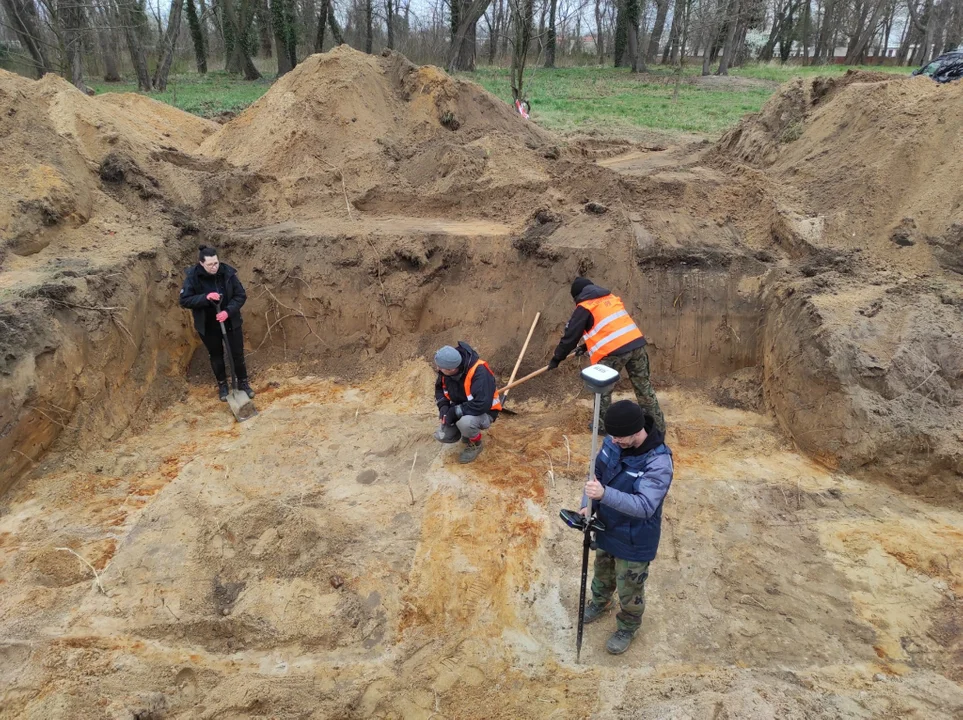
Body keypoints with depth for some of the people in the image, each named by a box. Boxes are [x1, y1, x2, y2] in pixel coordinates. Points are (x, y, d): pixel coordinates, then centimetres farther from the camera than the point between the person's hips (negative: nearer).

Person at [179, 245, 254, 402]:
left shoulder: (227, 272, -14)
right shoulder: (193, 277, -16)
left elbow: (241, 295, -9)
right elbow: (184, 301, -15)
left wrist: (228, 311, -24)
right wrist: (205, 297, -30)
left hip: (230, 322, 0)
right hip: (208, 325, 0)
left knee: (237, 353, 11)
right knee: (216, 355, 17)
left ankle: (243, 382, 31)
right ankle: (222, 384, 36)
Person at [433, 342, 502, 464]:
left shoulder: (479, 372, -36)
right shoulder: (445, 369, -15)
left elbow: (482, 404, -40)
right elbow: (440, 388, 5)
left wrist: (454, 412, -33)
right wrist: (443, 407, -14)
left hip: (483, 413, -6)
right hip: (458, 411, 6)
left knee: (464, 422, -37)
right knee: (442, 436, -11)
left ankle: (476, 444, -4)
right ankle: (468, 432, 18)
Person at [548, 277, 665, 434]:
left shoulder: (584, 308, 2)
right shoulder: (611, 298, 24)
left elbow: (571, 335, 5)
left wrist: (557, 358, 16)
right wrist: (587, 346, 40)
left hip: (613, 351, -7)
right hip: (636, 343, 7)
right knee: (643, 386, 16)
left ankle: (604, 425, 24)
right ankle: (658, 426, 23)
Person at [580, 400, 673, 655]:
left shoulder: (659, 462, -34)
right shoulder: (614, 442, -15)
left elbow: (645, 506, -40)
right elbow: (597, 472, 1)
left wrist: (605, 494, -52)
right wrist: (588, 504, -14)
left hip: (635, 540, -6)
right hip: (606, 527, 6)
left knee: (629, 589, 17)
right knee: (602, 570, 31)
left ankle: (628, 627, 46)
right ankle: (600, 601, 61)